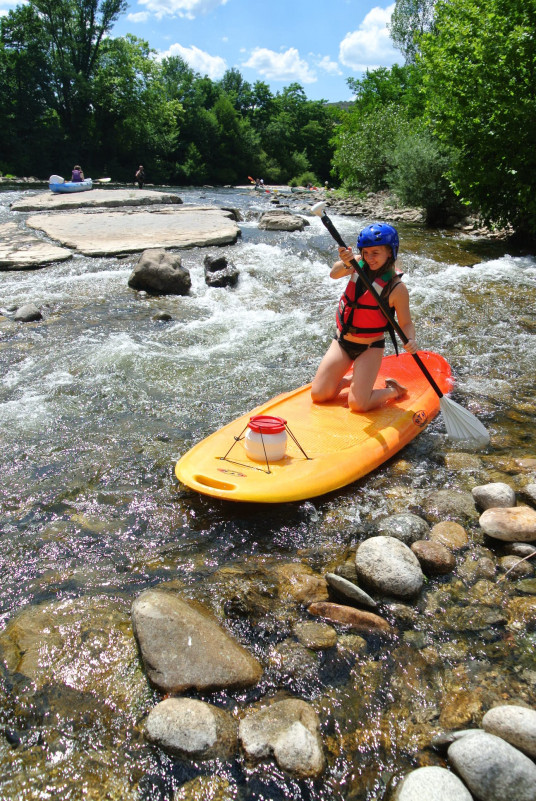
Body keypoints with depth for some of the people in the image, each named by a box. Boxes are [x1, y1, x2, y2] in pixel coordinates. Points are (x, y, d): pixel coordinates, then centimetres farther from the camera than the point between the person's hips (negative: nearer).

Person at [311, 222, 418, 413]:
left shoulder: (397, 288, -15)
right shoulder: (359, 265, -5)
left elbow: (406, 323, -10)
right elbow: (334, 274, -24)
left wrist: (410, 340, -31)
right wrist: (345, 264, -46)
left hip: (370, 349, -4)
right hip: (342, 342, 4)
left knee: (358, 404, -14)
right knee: (318, 395, -2)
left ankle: (393, 391, 16)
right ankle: (350, 380, 29)